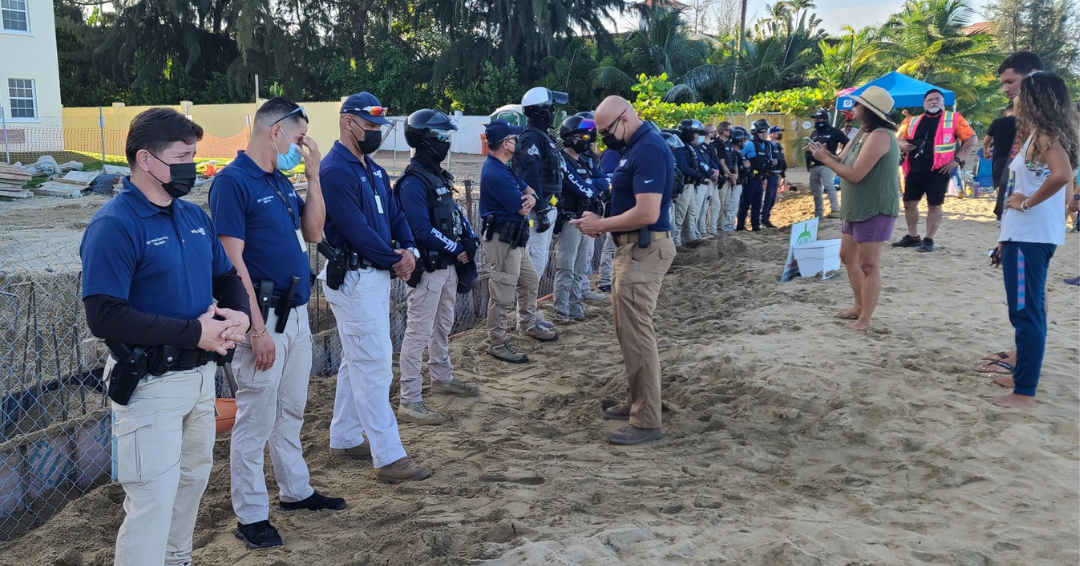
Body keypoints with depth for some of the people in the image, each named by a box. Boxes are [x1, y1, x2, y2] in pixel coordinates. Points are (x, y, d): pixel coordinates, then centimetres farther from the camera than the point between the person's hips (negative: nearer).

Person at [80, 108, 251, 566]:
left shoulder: (194, 215, 6)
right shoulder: (114, 225, -17)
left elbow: (226, 276, 16)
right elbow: (105, 317, -24)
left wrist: (240, 313, -7)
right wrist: (194, 333, -24)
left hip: (200, 373, 8)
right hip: (150, 382, -8)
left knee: (193, 477, 22)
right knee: (153, 498, -5)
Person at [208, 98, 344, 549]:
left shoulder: (281, 181, 11)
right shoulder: (232, 181, -14)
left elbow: (313, 233, 14)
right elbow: (233, 260, -18)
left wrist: (313, 175, 5)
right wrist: (258, 328, -21)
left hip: (297, 313, 8)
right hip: (265, 318, -8)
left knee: (290, 414, 20)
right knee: (255, 422, 2)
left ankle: (296, 491, 34)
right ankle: (251, 517, 13)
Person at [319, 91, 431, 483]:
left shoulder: (373, 169, 14)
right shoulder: (335, 170, -16)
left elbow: (394, 213, 13)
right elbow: (356, 229, -22)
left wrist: (410, 249, -6)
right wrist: (394, 260, -12)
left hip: (379, 274, 10)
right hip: (352, 277, -10)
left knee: (358, 360, 17)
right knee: (375, 362, -9)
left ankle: (345, 439, 29)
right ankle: (389, 458, -5)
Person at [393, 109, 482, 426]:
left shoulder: (439, 175, 12)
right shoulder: (413, 182, -19)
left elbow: (454, 212, 17)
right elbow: (422, 230, -25)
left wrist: (470, 239, 1)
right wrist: (458, 249, -18)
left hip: (448, 265, 10)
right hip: (427, 268, -10)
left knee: (443, 325, 23)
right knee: (418, 332, -6)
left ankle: (442, 378, 41)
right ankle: (409, 402, -2)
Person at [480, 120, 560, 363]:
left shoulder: (503, 167, 10)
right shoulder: (495, 173, -24)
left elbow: (528, 190, 13)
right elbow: (522, 209, -22)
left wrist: (530, 198, -12)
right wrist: (526, 201, 3)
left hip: (514, 238, 11)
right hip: (501, 240, -11)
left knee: (530, 281, 24)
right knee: (503, 295, -2)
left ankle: (529, 325, 41)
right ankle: (498, 344, 8)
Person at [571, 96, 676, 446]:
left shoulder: (648, 149, -19)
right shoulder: (637, 146, 13)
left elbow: (647, 213, -26)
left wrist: (601, 226, -15)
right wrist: (602, 222, 6)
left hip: (644, 251, -11)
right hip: (633, 249, 11)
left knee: (636, 334, -6)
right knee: (628, 329, 17)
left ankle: (646, 421, 1)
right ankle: (638, 401, 29)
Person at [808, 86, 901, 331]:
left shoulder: (879, 136, -22)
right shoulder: (862, 133, 10)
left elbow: (855, 174, -24)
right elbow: (843, 161, 10)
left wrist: (824, 159, -15)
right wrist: (825, 152, -8)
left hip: (875, 210, -11)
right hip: (856, 208, 11)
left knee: (868, 265, -4)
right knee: (848, 256, 18)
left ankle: (865, 319, 3)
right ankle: (860, 306, 30)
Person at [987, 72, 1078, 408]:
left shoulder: (1043, 135, -14)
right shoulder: (1040, 136, 16)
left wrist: (1027, 203, -20)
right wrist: (1005, 239, 18)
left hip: (1030, 237, -10)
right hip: (1026, 235, 10)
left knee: (1026, 312, -7)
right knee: (1029, 311, 17)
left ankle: (1024, 393, -3)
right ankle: (1024, 375, 28)